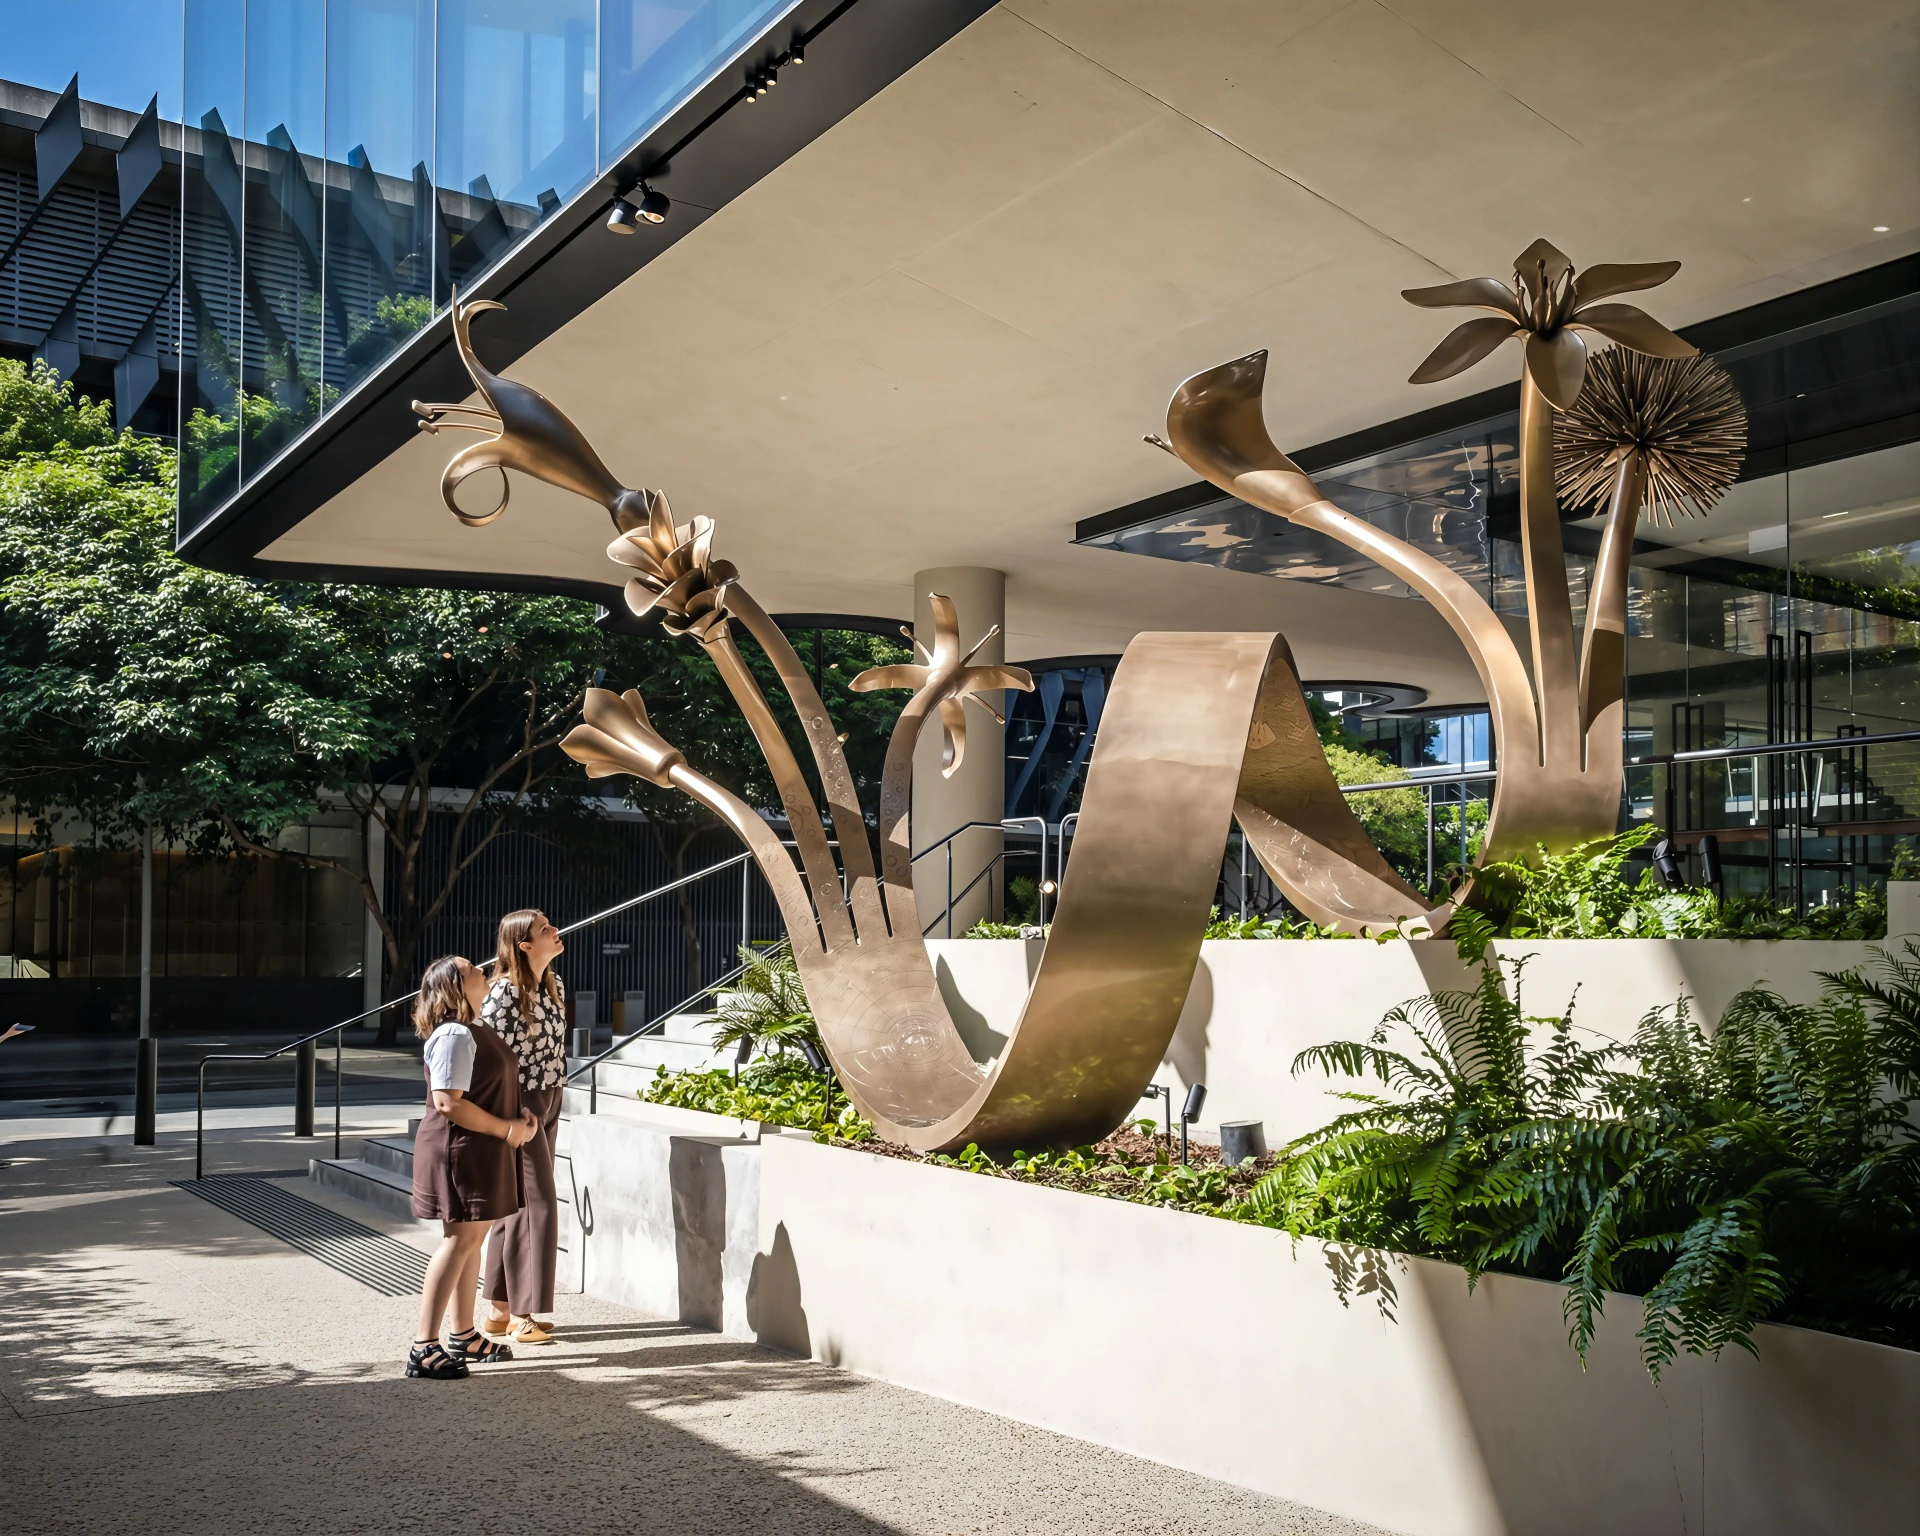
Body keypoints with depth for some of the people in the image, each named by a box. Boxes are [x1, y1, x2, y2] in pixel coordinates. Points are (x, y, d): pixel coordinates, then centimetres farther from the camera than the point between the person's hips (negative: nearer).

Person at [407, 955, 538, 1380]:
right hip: (458, 1150, -10)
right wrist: (506, 1129, -18)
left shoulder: (474, 1032, 14)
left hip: (480, 1153, 10)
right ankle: (424, 1349, -5)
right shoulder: (454, 1035, -19)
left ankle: (464, 1336, 25)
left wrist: (520, 1116, 7)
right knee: (459, 1240, -9)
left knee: (473, 1237, 15)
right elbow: (448, 1102, -25)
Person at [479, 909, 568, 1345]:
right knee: (537, 1205, -6)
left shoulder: (554, 985, 8)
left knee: (517, 1207, 13)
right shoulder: (504, 993, -18)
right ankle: (521, 1316, 3)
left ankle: (500, 1309, 21)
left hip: (548, 1102, 9)